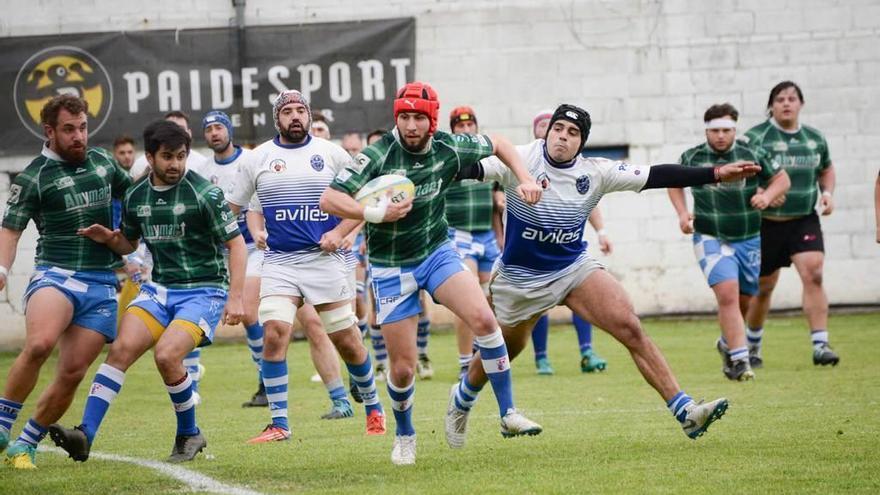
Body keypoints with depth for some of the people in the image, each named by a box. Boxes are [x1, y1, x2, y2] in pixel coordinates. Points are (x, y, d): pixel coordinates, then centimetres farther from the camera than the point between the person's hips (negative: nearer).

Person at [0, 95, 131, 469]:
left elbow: (131, 192, 33)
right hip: (56, 275, -4)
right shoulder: (33, 177, -1)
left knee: (73, 372, -4)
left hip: (102, 284, 4)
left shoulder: (102, 161, 14)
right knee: (39, 344, -32)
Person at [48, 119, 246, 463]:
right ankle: (85, 435, -20)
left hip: (203, 291, -5)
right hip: (159, 289, 5)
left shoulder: (204, 193, -12)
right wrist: (107, 238, -1)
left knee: (166, 354, -25)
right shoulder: (136, 196, 5)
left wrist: (235, 297, -15)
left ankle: (189, 435, -1)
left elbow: (236, 243, -8)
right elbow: (129, 243, 22)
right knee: (121, 348, -17)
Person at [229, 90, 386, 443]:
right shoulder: (259, 158, 7)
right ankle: (278, 424, -8)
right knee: (273, 335, -15)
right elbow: (231, 206, 16)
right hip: (279, 262, 1)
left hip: (326, 259, -1)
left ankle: (373, 407, 27)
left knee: (346, 340, 3)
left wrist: (339, 232, -7)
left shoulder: (330, 153, 3)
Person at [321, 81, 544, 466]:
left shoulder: (448, 149, -8)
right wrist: (376, 213, -37)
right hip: (391, 269, -3)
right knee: (402, 368, -2)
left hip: (437, 253, 3)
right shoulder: (378, 155, -21)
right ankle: (404, 436, 28)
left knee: (483, 319, -21)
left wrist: (525, 179, 0)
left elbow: (499, 145, 12)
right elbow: (329, 200, -26)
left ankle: (508, 415, -10)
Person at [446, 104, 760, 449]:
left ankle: (685, 412, -16)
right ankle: (461, 400, 48)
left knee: (630, 328, -15)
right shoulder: (521, 160, -17)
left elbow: (654, 177, -6)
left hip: (575, 267, 2)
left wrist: (716, 174, -10)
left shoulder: (595, 173, -7)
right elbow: (475, 169, -29)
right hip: (520, 278, -2)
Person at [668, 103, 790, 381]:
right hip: (711, 239, -3)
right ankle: (739, 359, -19)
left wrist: (767, 196, -10)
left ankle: (728, 343, 39)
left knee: (745, 301, 11)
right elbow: (674, 183, 18)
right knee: (727, 295, -20)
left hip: (749, 240, 3)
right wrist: (682, 213, 4)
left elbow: (782, 178, 10)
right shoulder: (692, 158, 0)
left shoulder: (752, 156, -1)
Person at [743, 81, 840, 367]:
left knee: (813, 274, -18)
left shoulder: (814, 138, 7)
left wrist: (827, 192, 4)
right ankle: (752, 346, 32)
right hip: (766, 223, -2)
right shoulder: (755, 138, -7)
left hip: (804, 221, 2)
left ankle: (820, 345, -19)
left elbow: (826, 170, 24)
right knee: (763, 288, 9)